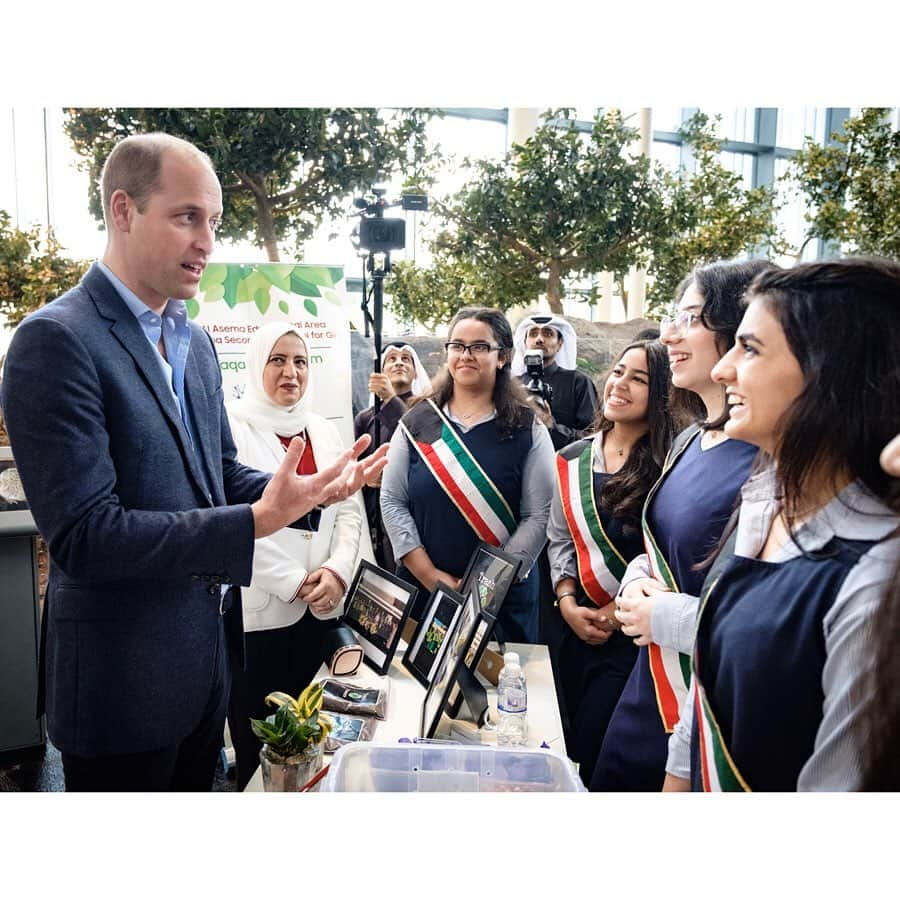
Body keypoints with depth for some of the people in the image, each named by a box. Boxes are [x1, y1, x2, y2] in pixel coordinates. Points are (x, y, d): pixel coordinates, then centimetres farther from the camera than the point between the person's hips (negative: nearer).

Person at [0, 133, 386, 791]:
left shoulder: (196, 342, 7)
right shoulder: (56, 340, -18)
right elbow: (84, 535, -23)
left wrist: (313, 493, -6)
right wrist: (257, 521, -28)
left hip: (207, 662, 8)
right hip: (121, 680, -7)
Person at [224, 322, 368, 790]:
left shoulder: (324, 431, 12)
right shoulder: (232, 426, -5)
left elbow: (350, 511, 9)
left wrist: (338, 570, -8)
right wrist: (293, 583, -14)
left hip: (319, 609, 5)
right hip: (256, 611, -5)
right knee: (258, 748, 7)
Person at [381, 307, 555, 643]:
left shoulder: (527, 429, -2)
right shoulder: (417, 421, 2)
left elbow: (539, 516, -7)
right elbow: (392, 502, 0)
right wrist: (429, 574, -9)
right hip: (420, 588, 2)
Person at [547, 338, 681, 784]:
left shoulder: (669, 465, -13)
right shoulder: (573, 458, 5)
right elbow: (560, 539, 9)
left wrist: (618, 612, -14)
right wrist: (568, 604, -2)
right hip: (580, 629, 6)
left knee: (598, 750, 2)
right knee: (570, 747, 19)